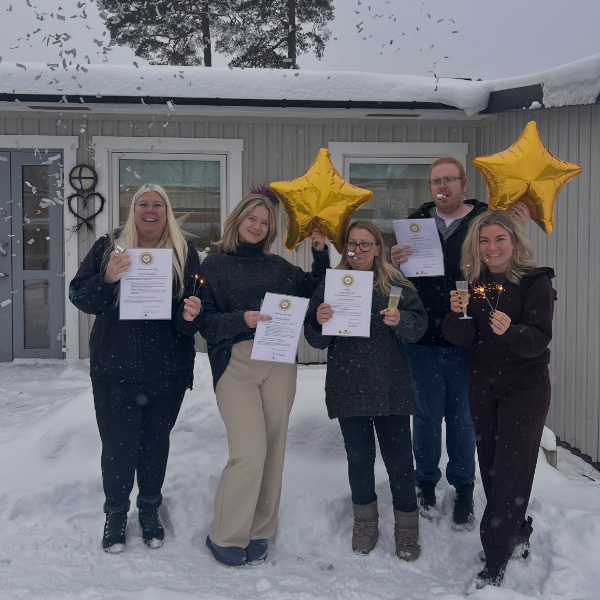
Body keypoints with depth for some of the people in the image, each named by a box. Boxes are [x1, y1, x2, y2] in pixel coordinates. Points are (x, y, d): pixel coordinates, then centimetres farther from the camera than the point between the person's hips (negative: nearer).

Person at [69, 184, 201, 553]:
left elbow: (197, 304, 2)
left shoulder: (185, 253, 3)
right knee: (118, 446, 4)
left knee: (156, 443, 13)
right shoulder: (109, 247, 3)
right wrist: (106, 279, -19)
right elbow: (79, 295, 0)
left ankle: (150, 510, 35)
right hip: (114, 370, 0)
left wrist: (191, 315, -21)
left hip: (167, 372, 1)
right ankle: (116, 513, 28)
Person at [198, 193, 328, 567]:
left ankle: (260, 532, 24)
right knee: (250, 453, -12)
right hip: (234, 364, -4)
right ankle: (224, 536, 9)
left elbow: (314, 292, 17)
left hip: (279, 363, 4)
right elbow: (205, 322, -1)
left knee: (274, 450, 6)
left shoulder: (279, 267, 15)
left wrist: (321, 254, 10)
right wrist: (241, 320, -16)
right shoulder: (214, 265, 6)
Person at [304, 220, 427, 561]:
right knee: (359, 456, 12)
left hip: (391, 387, -1)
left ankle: (407, 527, 23)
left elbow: (419, 325, -1)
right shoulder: (331, 284, 6)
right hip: (348, 387, 1)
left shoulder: (396, 283, 4)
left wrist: (400, 320, -22)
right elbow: (317, 340, 5)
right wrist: (319, 321, -17)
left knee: (399, 457, 3)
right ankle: (365, 520, 33)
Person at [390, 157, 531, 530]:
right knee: (426, 415, 13)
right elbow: (398, 274, 8)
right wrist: (395, 261, -14)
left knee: (462, 416, 11)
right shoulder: (416, 221, 7)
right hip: (423, 340, 1)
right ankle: (427, 483, 32)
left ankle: (464, 489, 30)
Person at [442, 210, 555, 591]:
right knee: (490, 467, 14)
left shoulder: (536, 281, -11)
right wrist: (458, 314, -25)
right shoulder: (473, 282, 1)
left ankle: (495, 564, 5)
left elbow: (540, 338, -19)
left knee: (510, 471, -3)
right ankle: (519, 533, 37)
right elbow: (463, 340, -5)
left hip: (525, 389, -5)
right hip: (483, 388, 5)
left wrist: (511, 330, -39)